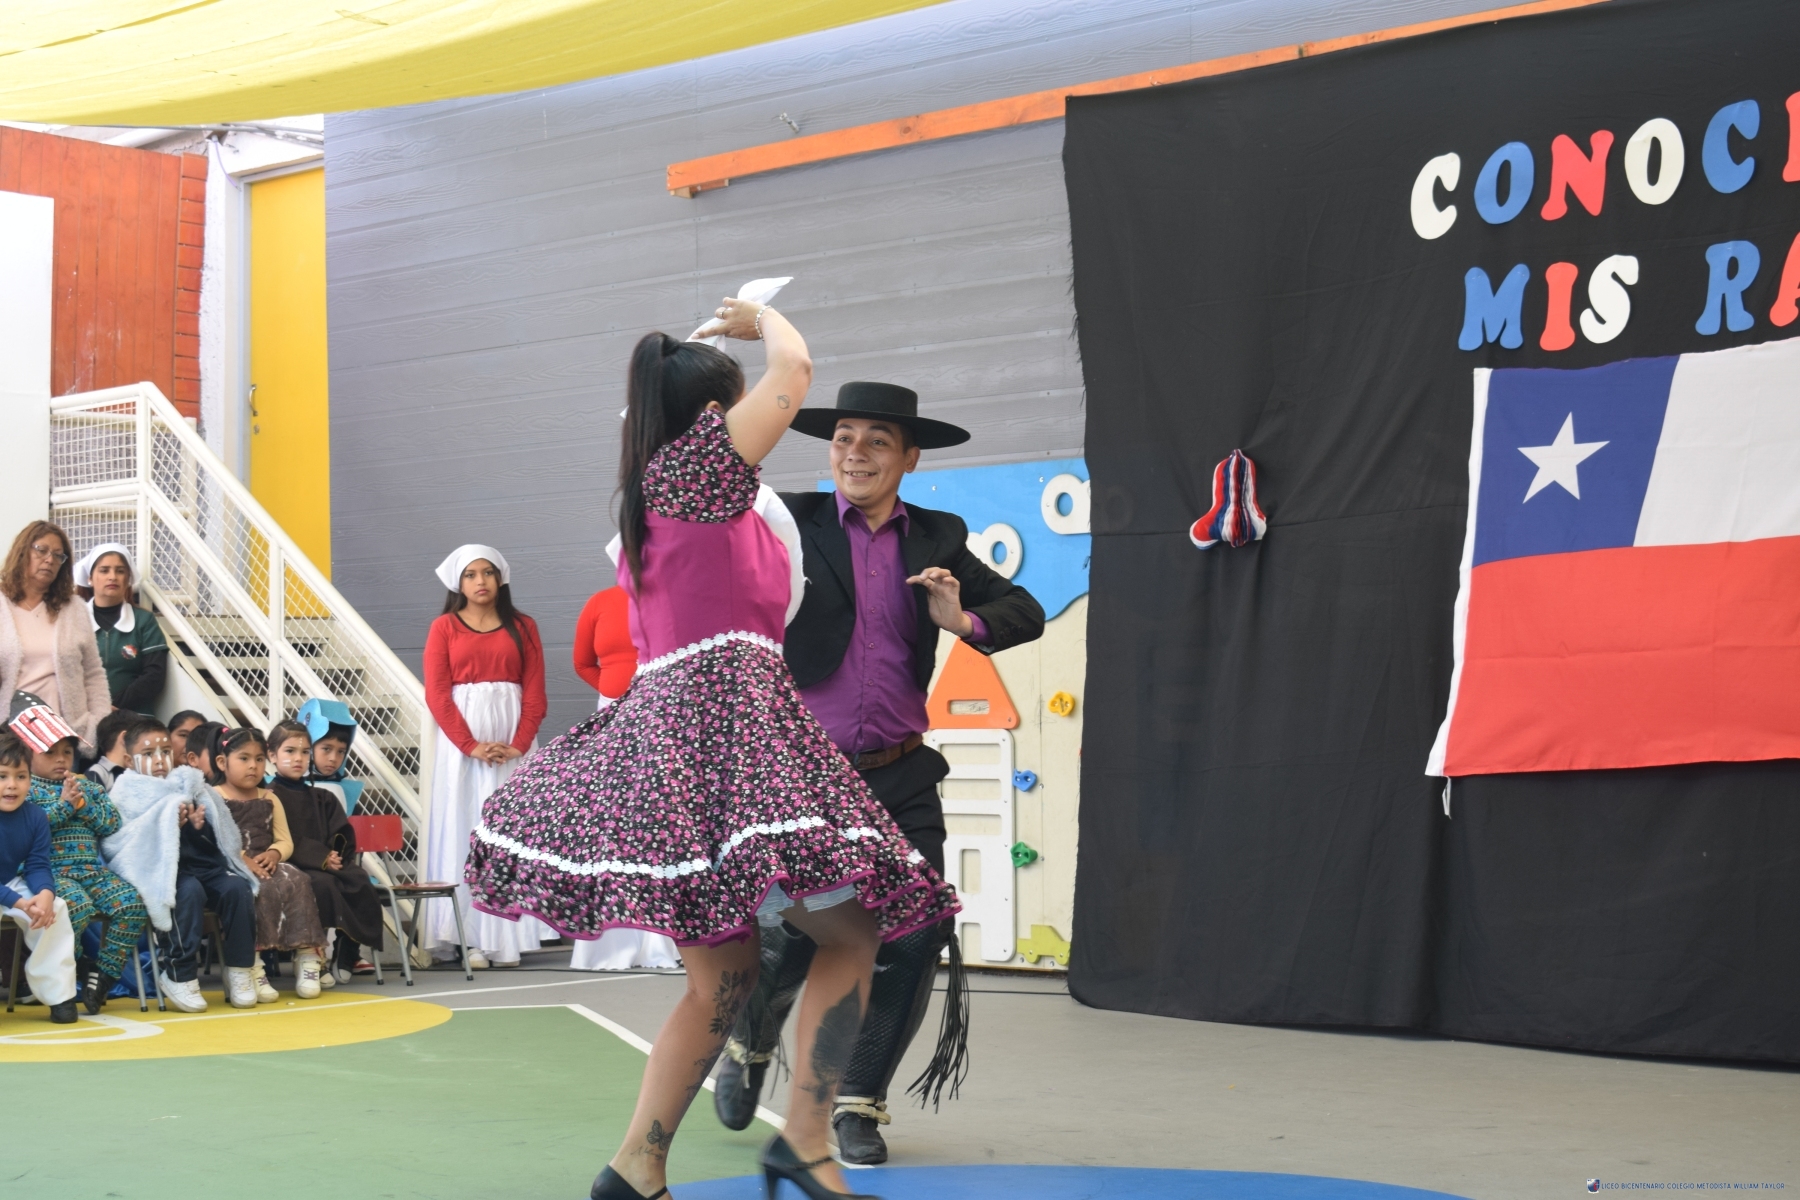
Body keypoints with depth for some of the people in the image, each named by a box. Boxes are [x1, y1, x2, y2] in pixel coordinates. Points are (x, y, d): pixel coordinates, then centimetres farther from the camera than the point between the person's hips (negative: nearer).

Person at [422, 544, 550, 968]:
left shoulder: (522, 627, 9)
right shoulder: (444, 628, 5)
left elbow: (535, 693, 3)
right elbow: (436, 694, -3)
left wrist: (519, 745, -11)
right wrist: (471, 746, -13)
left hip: (513, 742, 1)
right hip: (461, 739, -1)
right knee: (464, 829, -3)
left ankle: (507, 936, 2)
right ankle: (467, 937, -4)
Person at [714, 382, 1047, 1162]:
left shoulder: (938, 539, 7)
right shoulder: (789, 523, -3)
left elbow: (1026, 613, 7)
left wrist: (964, 621, -11)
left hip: (900, 779, 3)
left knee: (915, 940, -5)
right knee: (788, 941, -3)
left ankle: (859, 1100, 15)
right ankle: (748, 1044, 33)